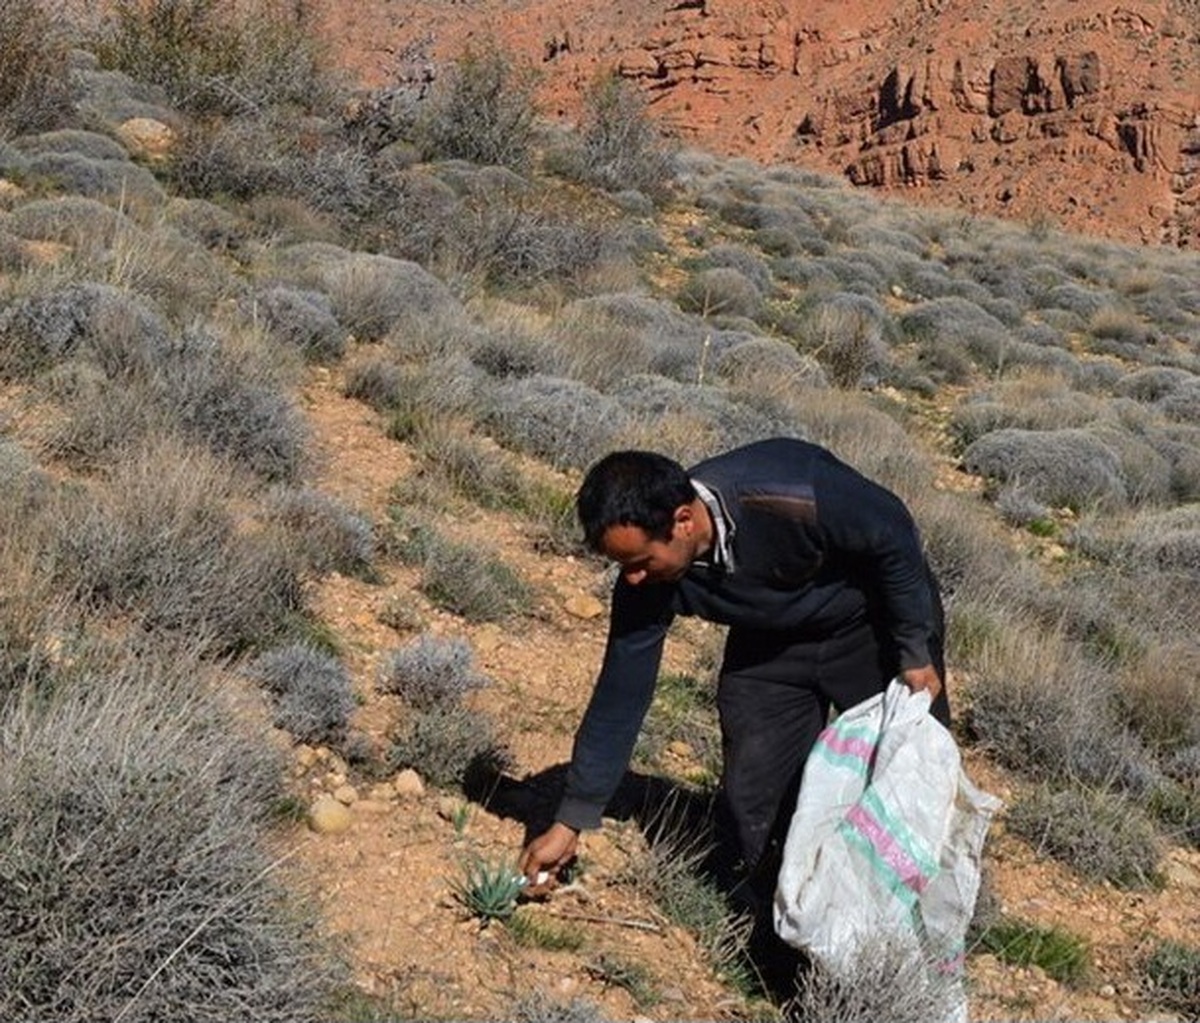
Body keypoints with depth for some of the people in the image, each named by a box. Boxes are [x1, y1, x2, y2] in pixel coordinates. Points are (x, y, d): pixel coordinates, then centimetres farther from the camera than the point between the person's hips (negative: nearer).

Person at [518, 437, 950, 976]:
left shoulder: (792, 498, -41)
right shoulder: (646, 583, -25)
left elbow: (894, 537, -23)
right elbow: (619, 696, -15)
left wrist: (916, 654, -16)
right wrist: (570, 822, -11)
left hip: (875, 619, -3)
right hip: (771, 640, 4)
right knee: (752, 794, -4)